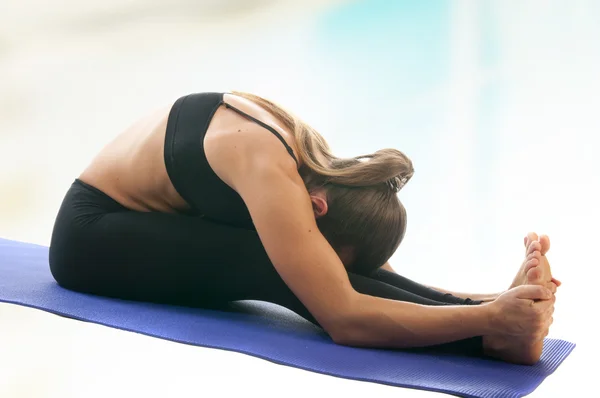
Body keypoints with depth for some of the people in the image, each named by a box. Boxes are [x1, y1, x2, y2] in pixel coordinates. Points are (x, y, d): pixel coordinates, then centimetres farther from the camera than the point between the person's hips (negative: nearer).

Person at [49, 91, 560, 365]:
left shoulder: (321, 166, -11)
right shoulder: (269, 173, -36)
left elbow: (372, 276, -8)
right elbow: (343, 318, -41)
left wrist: (493, 301, -20)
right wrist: (491, 318, -45)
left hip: (153, 224, 7)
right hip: (90, 235, -7)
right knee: (274, 269, -31)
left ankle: (493, 302, -27)